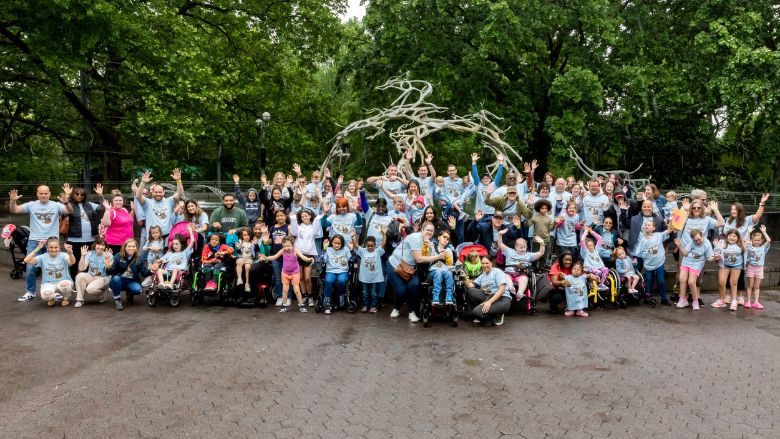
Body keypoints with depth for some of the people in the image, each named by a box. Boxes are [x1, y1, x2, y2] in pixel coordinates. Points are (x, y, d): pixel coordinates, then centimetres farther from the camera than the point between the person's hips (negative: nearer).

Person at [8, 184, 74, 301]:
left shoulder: (56, 205, -2)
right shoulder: (31, 205, 2)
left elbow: (69, 211, -17)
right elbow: (14, 210, -4)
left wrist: (66, 202, -37)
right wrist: (13, 201, -24)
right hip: (34, 241, 1)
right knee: (30, 268, 1)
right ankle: (30, 292, 14)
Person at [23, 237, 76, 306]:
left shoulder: (63, 256, -7)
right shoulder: (43, 257, -1)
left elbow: (72, 262, -29)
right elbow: (26, 260, -14)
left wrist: (70, 252, -51)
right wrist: (37, 249, -19)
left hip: (63, 282, -1)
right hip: (48, 284, 1)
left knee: (64, 284, -38)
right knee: (45, 294, -34)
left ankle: (66, 297, -2)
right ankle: (52, 298, 7)